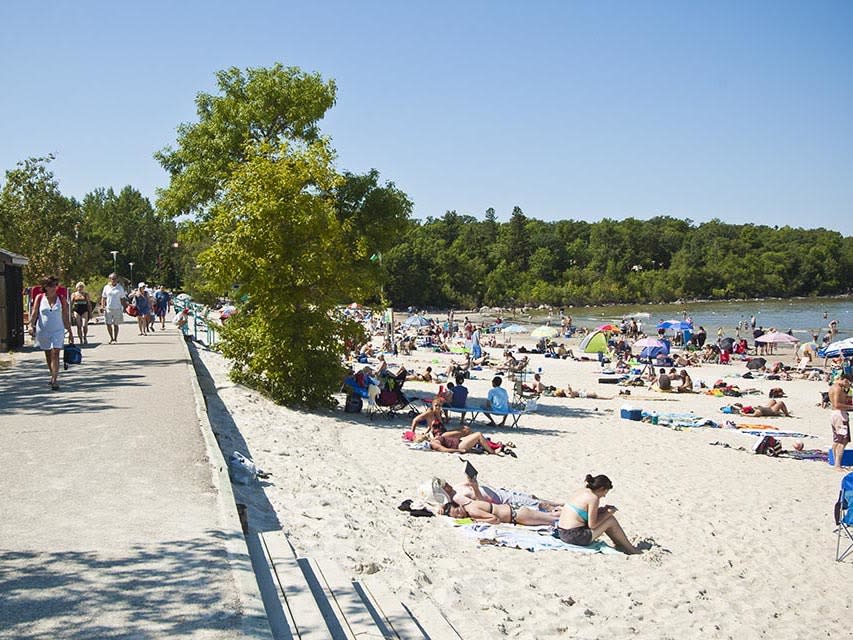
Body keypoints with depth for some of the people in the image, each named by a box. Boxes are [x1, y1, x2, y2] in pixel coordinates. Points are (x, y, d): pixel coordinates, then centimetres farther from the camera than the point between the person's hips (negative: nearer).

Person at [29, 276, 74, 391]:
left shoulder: (61, 299, 0)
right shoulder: (39, 298, 0)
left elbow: (66, 317, 5)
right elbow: (34, 313, -3)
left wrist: (70, 332, 6)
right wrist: (31, 325, -19)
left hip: (57, 330, -2)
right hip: (43, 331, 2)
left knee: (55, 354, -13)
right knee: (48, 355, 13)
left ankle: (54, 380, -18)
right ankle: (53, 375, 33)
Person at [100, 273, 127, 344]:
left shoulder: (120, 288, 5)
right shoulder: (106, 287, 8)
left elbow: (123, 299, 7)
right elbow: (103, 297, 10)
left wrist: (124, 307, -1)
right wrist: (102, 306, -2)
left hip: (117, 309, -1)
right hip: (108, 308, 1)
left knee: (116, 324, 2)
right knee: (108, 324, -1)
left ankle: (115, 339, 10)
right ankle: (111, 338, 16)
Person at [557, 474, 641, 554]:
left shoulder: (581, 491, 10)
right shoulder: (593, 498, -16)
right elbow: (592, 525, -15)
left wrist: (603, 509, 15)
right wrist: (608, 513, -2)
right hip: (575, 537, -9)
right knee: (610, 520, 1)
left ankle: (620, 544, 28)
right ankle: (630, 549, 15)